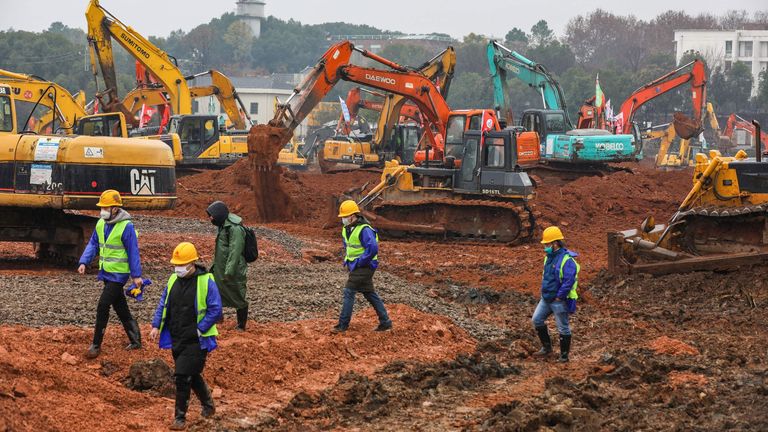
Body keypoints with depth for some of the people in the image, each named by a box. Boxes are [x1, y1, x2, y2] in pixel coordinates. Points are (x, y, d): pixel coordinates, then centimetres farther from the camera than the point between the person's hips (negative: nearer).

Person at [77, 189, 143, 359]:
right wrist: (84, 262, -1)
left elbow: (133, 251, -13)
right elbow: (93, 244, 12)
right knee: (120, 308, 15)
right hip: (106, 273, 8)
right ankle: (135, 340, 26)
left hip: (119, 273, -8)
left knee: (103, 305, -13)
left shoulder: (126, 226, -15)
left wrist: (136, 275, -12)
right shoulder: (101, 224, 6)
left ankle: (96, 345, -7)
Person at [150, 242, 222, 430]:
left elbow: (215, 310, -12)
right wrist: (156, 326, 2)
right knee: (191, 375, 17)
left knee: (183, 376, -12)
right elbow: (163, 304, 14)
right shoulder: (173, 280, 8)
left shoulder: (206, 282, -11)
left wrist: (199, 329, -17)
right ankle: (208, 405, 38)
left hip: (196, 340, -6)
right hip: (177, 339, 6)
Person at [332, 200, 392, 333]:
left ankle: (343, 324, -6)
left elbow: (373, 248, -32)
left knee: (349, 292, -10)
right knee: (370, 294, 12)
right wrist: (347, 259, 16)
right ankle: (385, 322, 16)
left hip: (363, 267, -10)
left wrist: (358, 262, -23)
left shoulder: (364, 230, -21)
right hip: (355, 266, 10)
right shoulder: (347, 229, 9)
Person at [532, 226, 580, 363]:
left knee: (563, 328, 2)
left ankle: (564, 355, 13)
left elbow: (569, 281, -25)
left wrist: (558, 297, -21)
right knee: (537, 320, 10)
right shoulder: (549, 257, 8)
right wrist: (544, 292, 15)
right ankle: (546, 347, 24)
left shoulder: (567, 260, -21)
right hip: (546, 298, 9)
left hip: (559, 300, -9)